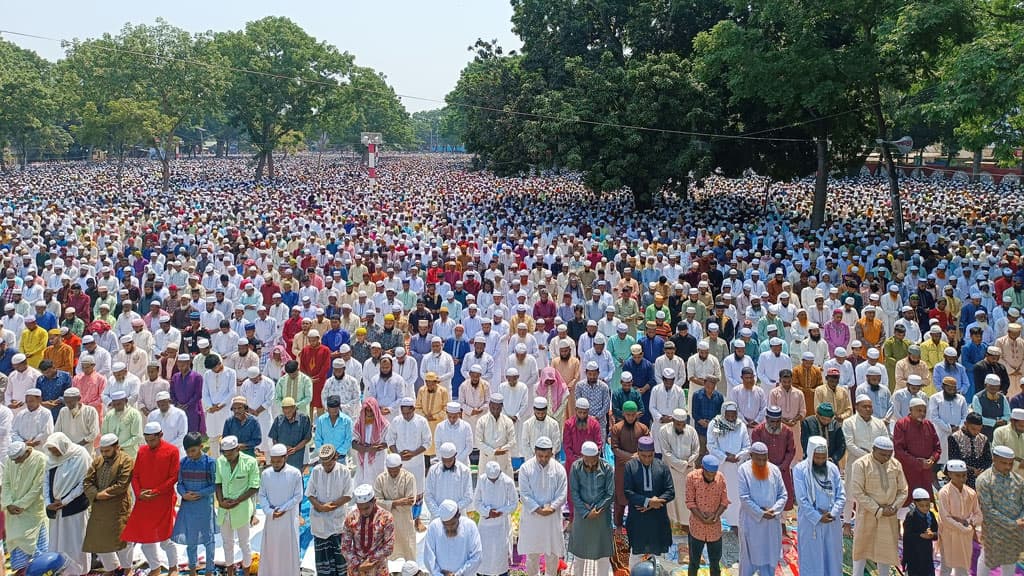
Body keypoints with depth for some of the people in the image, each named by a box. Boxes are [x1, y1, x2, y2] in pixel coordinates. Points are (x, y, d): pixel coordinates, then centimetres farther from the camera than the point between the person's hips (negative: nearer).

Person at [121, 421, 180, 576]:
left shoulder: (172, 451, -7)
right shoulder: (142, 451, 7)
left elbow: (174, 477, -9)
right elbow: (135, 475, 9)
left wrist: (155, 492, -15)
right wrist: (139, 493, -7)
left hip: (163, 501, -5)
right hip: (143, 502, 5)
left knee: (165, 537, 1)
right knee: (145, 537, 10)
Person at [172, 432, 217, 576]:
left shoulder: (210, 462, -12)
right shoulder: (183, 462, -3)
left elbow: (215, 485, -9)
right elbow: (179, 483, 4)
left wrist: (199, 493, -19)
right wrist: (184, 494, -15)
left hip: (205, 505, -3)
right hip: (187, 506, 3)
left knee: (208, 539, 8)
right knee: (190, 539, 14)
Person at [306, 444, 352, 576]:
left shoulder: (344, 472, -9)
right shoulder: (316, 471, -3)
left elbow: (347, 495, -8)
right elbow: (310, 494, 0)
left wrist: (331, 505, -16)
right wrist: (320, 506, -16)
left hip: (338, 519, -2)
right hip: (319, 519, 2)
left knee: (339, 550, 4)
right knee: (322, 551, 8)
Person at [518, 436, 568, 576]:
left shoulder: (559, 469, -4)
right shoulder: (526, 468, -7)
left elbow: (562, 494, -5)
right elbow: (524, 494, -10)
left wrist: (551, 508, -20)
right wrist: (537, 509, -19)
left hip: (553, 516, 1)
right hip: (532, 515, -1)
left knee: (553, 551, 9)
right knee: (532, 551, 9)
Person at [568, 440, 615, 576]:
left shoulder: (607, 468, -10)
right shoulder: (576, 467, -8)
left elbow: (611, 494, -7)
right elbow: (574, 493, -7)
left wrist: (596, 509, -14)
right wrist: (586, 512, -14)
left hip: (602, 515, 0)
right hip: (582, 514, 1)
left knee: (603, 554, 7)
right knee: (579, 552, 12)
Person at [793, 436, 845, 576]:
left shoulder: (833, 468, 2)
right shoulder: (800, 469, -9)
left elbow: (841, 495, 1)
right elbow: (801, 499, -11)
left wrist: (832, 514, -13)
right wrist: (818, 517, -16)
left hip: (832, 523, 3)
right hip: (810, 523, -3)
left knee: (832, 559, 11)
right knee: (811, 560, 4)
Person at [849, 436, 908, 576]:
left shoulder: (896, 465, 2)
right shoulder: (861, 464, -13)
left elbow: (903, 491, 8)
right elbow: (857, 492, -16)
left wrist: (894, 507, -9)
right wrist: (878, 510, -17)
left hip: (889, 517, 4)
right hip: (867, 515, -4)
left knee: (887, 549, 12)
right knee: (862, 548, 6)